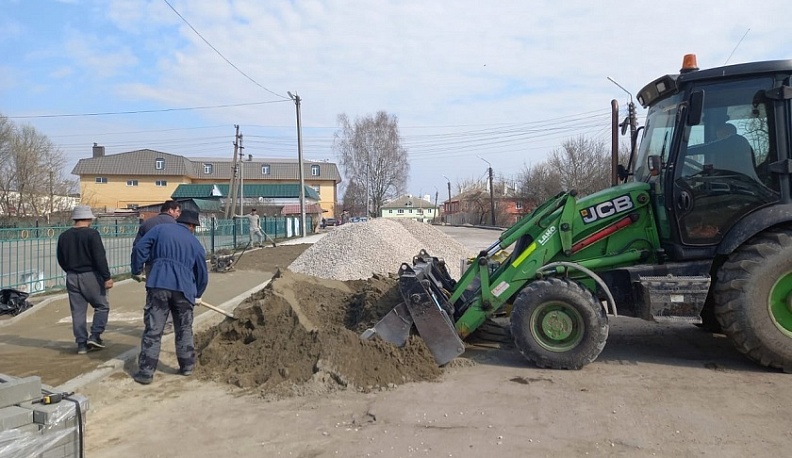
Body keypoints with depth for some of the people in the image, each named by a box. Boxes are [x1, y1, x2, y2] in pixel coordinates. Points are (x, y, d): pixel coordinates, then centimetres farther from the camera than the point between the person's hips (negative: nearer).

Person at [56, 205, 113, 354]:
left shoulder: (64, 236, 6)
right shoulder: (92, 234, -12)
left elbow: (61, 259, 14)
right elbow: (100, 258, -17)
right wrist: (107, 277, -15)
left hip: (71, 278, 6)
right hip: (90, 276, -5)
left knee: (78, 312, 9)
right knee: (102, 306, 9)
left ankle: (81, 344, 11)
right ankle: (95, 336, -1)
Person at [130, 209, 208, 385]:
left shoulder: (160, 229, 11)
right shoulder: (195, 243, 15)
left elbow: (139, 248, 1)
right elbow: (202, 273, 20)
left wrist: (137, 271, 14)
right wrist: (197, 295, 35)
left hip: (158, 285, -1)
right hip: (184, 288, 1)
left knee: (153, 330, 3)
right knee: (184, 330, 17)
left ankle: (146, 372, 4)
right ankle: (187, 366, 24)